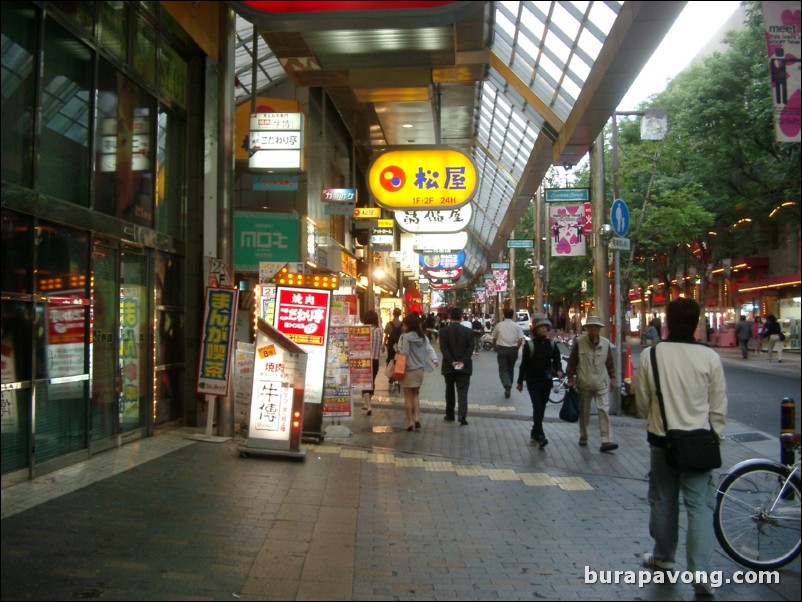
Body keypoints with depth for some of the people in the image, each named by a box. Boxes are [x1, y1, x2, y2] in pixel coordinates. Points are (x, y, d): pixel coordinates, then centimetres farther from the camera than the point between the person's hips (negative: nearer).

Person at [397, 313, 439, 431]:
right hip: (419, 369, 6)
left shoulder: (405, 337, -15)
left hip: (408, 370, -6)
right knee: (415, 395, 18)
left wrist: (397, 349, -1)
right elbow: (429, 349, -1)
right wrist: (434, 359, -3)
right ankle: (417, 418, 6)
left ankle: (410, 421, 5)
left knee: (407, 396, 4)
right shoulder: (423, 337, 5)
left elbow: (404, 353, -17)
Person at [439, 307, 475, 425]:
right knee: (462, 391, -2)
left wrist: (451, 362, -13)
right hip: (464, 366, 0)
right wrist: (463, 361, -11)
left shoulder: (444, 331, -3)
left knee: (450, 390, 15)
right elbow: (470, 348, -7)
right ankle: (462, 415, -17)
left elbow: (443, 348, -11)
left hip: (449, 366, 0)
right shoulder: (468, 331, 0)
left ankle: (450, 414, 22)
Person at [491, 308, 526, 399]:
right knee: (511, 369, 17)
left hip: (502, 349, -1)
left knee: (503, 369, 0)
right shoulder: (516, 326, -1)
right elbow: (520, 339, -7)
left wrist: (495, 348, 21)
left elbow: (494, 338, 7)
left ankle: (507, 387, -21)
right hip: (513, 349, 1)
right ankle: (509, 388, 23)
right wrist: (516, 348, 6)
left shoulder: (499, 325, 0)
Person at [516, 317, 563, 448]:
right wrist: (520, 381, 1)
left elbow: (557, 359, 9)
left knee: (541, 407, 12)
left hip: (546, 380, 4)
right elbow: (524, 364, -2)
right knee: (538, 407, -13)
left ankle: (535, 432, 26)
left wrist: (558, 370, -13)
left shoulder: (551, 344, 4)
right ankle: (540, 436, -19)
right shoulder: (529, 344, -6)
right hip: (533, 381, -4)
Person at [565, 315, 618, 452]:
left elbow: (609, 363, 11)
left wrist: (612, 378, 11)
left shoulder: (605, 343, 2)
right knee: (584, 412, 11)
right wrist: (570, 377, -1)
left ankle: (606, 441, -11)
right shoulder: (579, 342, -5)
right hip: (584, 383, -1)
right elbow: (572, 361, 1)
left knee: (604, 410, -9)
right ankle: (583, 437, 29)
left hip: (602, 384, 1)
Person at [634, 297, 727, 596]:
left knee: (663, 500, 16)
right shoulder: (709, 357, -11)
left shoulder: (651, 355, -9)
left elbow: (642, 399, 2)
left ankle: (664, 557, 32)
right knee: (700, 504, 5)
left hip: (661, 438, 1)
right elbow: (718, 406, -4)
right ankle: (700, 571, -2)